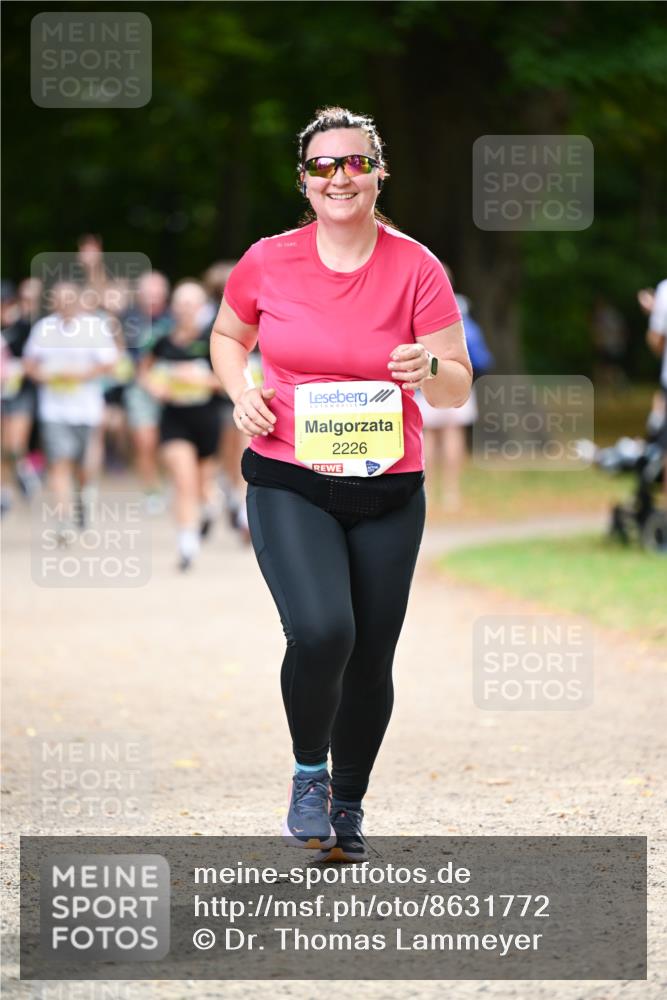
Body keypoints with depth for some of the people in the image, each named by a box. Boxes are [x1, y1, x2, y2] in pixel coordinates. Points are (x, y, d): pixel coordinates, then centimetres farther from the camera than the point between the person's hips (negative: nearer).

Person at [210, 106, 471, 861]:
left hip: (387, 492, 2)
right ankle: (309, 774, 4)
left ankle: (348, 806, 31)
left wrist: (429, 369, -23)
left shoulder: (415, 268, -4)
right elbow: (227, 336, 17)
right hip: (288, 484, -1)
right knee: (321, 631, -23)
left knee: (371, 659, 7)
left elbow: (458, 389, 0)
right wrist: (241, 392, -2)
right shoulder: (268, 263, -2)